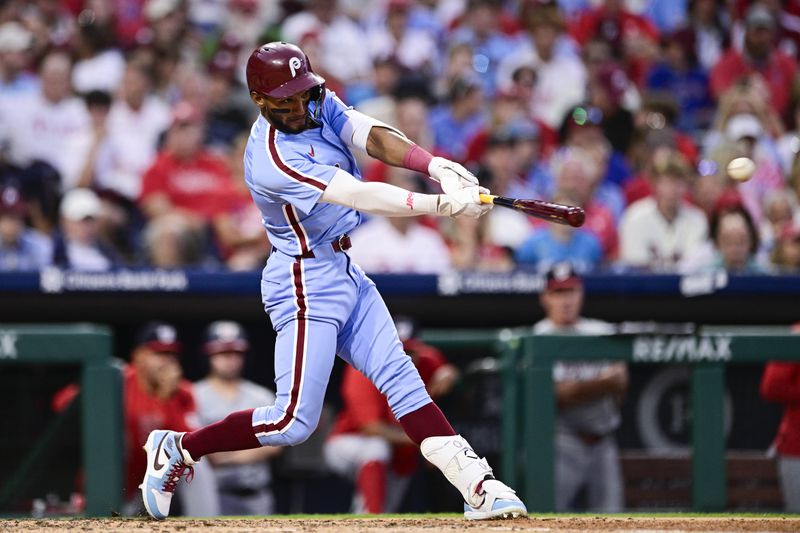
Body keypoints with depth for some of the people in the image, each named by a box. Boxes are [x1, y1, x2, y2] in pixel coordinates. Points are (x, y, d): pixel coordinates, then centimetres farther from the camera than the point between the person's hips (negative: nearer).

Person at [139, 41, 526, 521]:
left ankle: (478, 486, -4)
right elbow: (361, 196, -31)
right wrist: (441, 205, -36)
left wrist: (438, 167, -28)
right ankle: (177, 450, 6)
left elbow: (374, 137, -11)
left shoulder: (320, 106, 1)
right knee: (294, 422, -9)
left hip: (345, 274, 9)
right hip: (306, 283, -9)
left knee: (400, 377, 1)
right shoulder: (275, 161, -26)